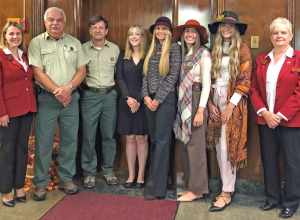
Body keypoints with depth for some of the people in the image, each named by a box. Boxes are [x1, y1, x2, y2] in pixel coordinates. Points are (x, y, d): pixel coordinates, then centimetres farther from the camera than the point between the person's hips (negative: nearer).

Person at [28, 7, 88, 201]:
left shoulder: (74, 43, 8)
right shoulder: (36, 43, 0)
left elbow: (82, 70, 4)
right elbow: (38, 73, -8)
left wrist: (68, 88, -12)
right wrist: (57, 91, -16)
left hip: (71, 98, 3)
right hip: (47, 98, -2)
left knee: (70, 140, 9)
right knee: (43, 142, 2)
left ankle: (67, 179, 23)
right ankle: (41, 183, 14)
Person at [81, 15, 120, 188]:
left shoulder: (115, 49, 6)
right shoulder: (83, 49, 1)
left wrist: (115, 89, 7)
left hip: (110, 94, 2)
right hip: (90, 95, -1)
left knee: (109, 135, 8)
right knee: (88, 136, 1)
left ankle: (108, 170, 23)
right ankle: (89, 172, 14)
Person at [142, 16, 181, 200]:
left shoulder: (174, 48, -3)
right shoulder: (152, 49, 16)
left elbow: (173, 76, -11)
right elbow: (146, 75, 12)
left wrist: (158, 99, -13)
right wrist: (146, 96, -3)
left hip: (166, 99, -6)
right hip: (150, 99, 6)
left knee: (162, 140, -5)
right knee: (154, 139, 10)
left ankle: (157, 187, -1)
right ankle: (156, 179, 21)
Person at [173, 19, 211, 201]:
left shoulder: (203, 53, -6)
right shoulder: (183, 54, 14)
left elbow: (206, 83, -11)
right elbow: (180, 81, 12)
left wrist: (201, 110, -17)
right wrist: (179, 103, 4)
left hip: (196, 100, -7)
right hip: (182, 101, 7)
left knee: (195, 144, -3)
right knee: (185, 143, 10)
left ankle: (197, 189, 7)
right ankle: (190, 182, 22)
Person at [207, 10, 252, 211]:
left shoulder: (242, 49, -2)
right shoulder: (215, 50, 14)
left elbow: (245, 80, -8)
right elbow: (209, 79, 13)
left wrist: (231, 105, -14)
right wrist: (210, 102, 1)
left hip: (233, 101, -5)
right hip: (216, 100, 6)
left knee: (227, 146, -7)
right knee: (219, 147, 7)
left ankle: (227, 193, 3)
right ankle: (227, 187, 20)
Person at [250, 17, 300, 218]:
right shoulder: (261, 59, 10)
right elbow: (254, 89, 6)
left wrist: (281, 116, -14)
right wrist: (264, 112, -8)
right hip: (265, 120, 4)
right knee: (268, 160, 12)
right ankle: (273, 198, 27)